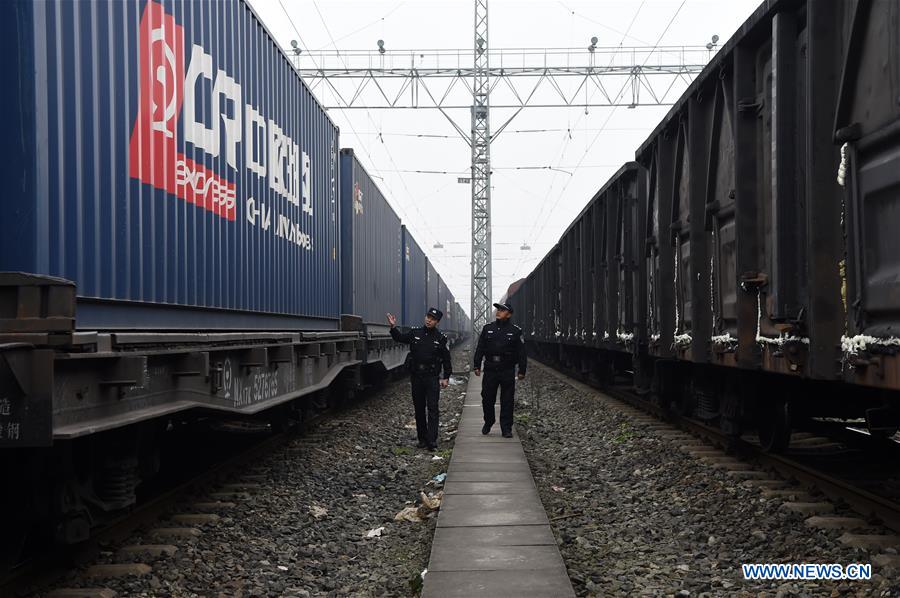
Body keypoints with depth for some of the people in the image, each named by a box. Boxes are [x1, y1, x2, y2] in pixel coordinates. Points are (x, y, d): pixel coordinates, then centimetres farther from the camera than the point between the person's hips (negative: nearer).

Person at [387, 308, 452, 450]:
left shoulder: (440, 338, 0)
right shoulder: (415, 333, 6)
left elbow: (446, 359, 4)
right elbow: (399, 338, 13)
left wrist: (446, 378, 2)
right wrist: (393, 327, -6)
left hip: (432, 378, -3)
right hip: (416, 377, 3)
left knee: (432, 409, -9)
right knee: (419, 409, 8)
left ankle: (432, 441, -13)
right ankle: (422, 439, 17)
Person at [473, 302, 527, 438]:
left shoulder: (515, 331, 2)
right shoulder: (488, 328, 9)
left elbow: (521, 352, 2)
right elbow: (480, 349, 10)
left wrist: (522, 370, -3)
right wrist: (477, 365, 4)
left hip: (508, 371, -2)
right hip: (490, 369, 2)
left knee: (507, 401, 0)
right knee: (487, 399, 6)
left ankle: (506, 428, 6)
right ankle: (488, 423, 26)